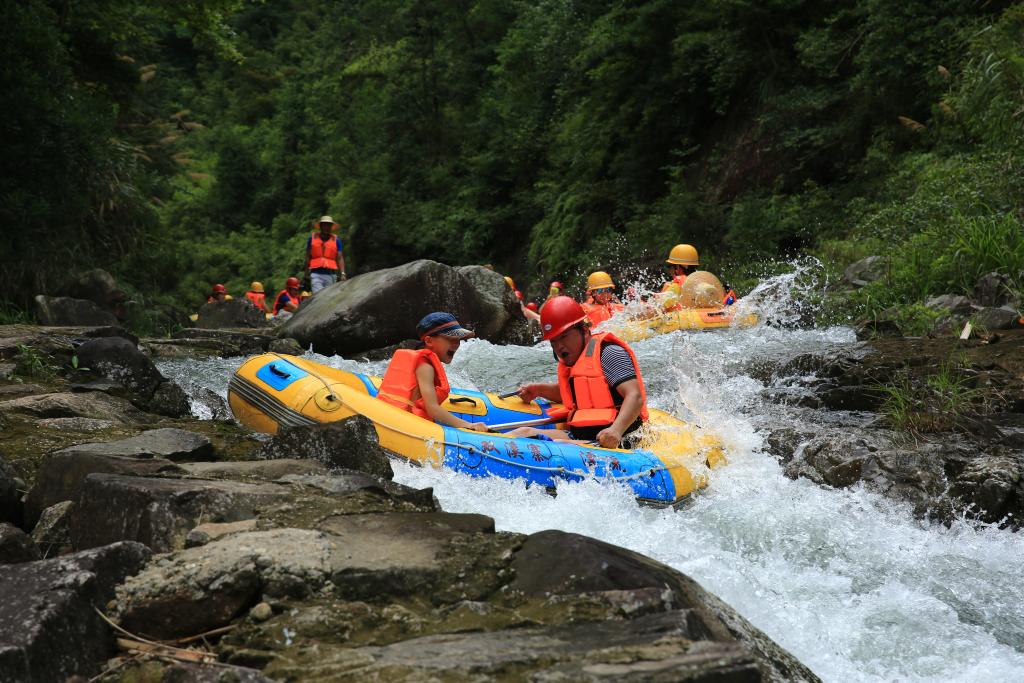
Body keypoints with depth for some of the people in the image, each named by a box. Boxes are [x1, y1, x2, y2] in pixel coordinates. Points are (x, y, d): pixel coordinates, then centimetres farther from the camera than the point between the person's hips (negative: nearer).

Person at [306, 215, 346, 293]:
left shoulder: (336, 240, 9)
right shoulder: (312, 238, 10)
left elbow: (340, 258, 4)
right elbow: (308, 256, 14)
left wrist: (342, 273, -8)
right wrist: (307, 273, 11)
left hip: (331, 274, 1)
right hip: (316, 273, -1)